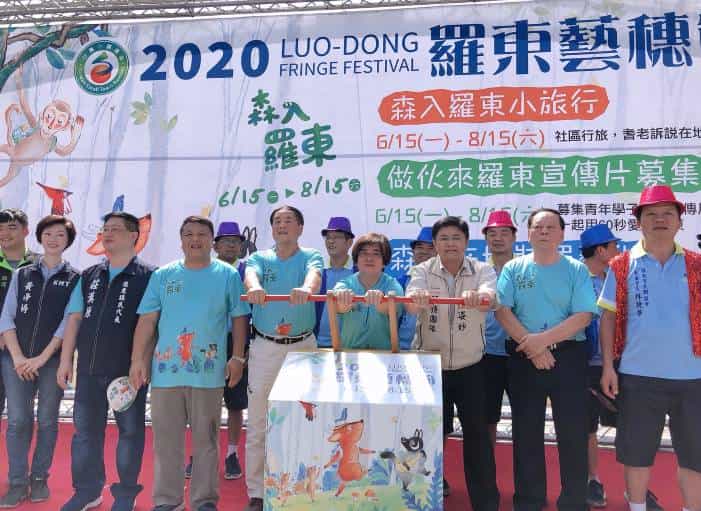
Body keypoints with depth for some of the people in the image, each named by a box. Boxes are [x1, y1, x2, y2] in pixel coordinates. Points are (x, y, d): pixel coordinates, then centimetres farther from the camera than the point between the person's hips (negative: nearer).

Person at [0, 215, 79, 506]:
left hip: (53, 359, -2)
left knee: (47, 421, 6)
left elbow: (69, 322, -5)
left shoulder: (74, 278, 3)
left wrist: (42, 357, -10)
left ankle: (39, 478, 20)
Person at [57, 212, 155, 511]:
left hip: (128, 369, -4)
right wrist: (66, 360, 7)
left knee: (130, 430, 7)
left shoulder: (147, 277, -4)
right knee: (85, 429, 12)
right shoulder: (89, 277, 12)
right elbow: (74, 319, 11)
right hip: (89, 368, 5)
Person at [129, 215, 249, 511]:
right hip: (165, 370, 2)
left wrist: (238, 358, -2)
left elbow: (239, 318, 3)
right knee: (166, 440, 10)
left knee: (206, 440, 8)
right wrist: (138, 359, 0)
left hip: (209, 372, -1)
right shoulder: (163, 276, 7)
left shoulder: (227, 275, 2)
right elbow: (146, 321, 6)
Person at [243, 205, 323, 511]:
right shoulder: (259, 258, 6)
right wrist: (254, 286, -43)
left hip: (303, 346, -1)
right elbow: (250, 274, -18)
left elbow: (315, 274, -22)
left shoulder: (310, 256, 2)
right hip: (264, 347, 1)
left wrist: (306, 288, -46)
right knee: (258, 424, 6)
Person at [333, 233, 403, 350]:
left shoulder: (392, 285, 0)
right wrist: (343, 299, -39)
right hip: (349, 351, 2)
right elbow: (340, 307, -18)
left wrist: (380, 299, -41)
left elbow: (391, 307, -21)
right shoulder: (346, 284, 2)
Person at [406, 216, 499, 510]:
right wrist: (416, 297, -48)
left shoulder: (482, 271, -3)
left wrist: (478, 296, -50)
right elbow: (411, 303, -23)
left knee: (477, 433, 6)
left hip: (470, 367, 0)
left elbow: (491, 297, -25)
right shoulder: (422, 271, -3)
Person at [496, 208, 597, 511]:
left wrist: (544, 339, -18)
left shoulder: (576, 270, 2)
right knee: (526, 431, 9)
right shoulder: (513, 269, 4)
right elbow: (502, 311, -6)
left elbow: (583, 316, -8)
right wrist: (531, 345, -15)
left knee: (573, 431, 4)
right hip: (523, 357, 1)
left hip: (568, 356, 0)